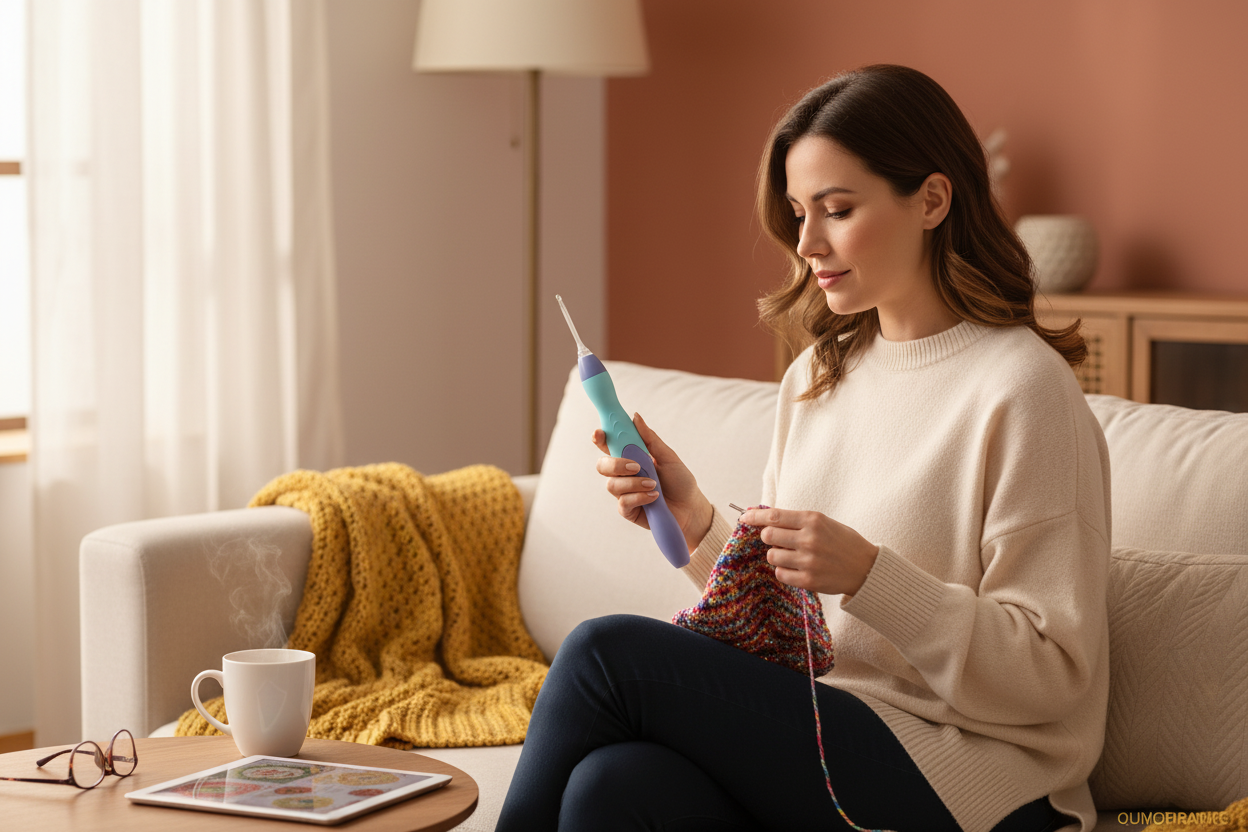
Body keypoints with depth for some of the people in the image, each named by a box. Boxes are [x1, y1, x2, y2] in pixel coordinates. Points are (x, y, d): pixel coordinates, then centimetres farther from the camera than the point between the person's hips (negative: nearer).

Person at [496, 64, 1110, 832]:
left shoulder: (1022, 388, -9)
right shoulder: (816, 377, 14)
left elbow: (1053, 674, -11)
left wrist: (867, 575, -22)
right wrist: (698, 525, -2)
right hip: (812, 735, 6)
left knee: (607, 651, -19)